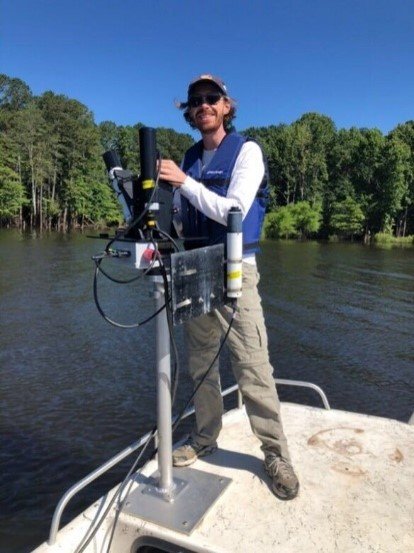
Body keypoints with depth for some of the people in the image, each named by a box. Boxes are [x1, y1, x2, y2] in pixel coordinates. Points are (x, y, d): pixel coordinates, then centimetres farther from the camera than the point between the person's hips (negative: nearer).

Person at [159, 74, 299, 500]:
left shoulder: (246, 151, -2)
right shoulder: (190, 157, 16)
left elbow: (232, 211, -14)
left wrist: (184, 181, -16)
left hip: (234, 270, -6)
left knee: (252, 368, -6)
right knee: (200, 362, 12)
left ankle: (276, 454, 10)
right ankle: (205, 438, 28)